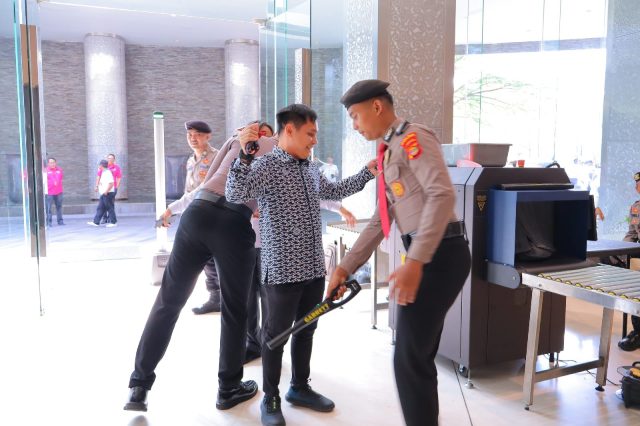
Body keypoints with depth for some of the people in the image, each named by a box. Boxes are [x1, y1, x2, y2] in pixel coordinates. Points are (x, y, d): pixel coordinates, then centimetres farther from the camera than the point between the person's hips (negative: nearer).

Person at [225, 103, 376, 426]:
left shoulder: (311, 170, 13)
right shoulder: (266, 166, -11)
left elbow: (336, 191, 30)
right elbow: (235, 195, -26)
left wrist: (368, 171, 27)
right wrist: (244, 155, -34)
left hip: (314, 268, 8)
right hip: (283, 270, -7)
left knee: (306, 330, 18)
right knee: (276, 335, 7)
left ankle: (300, 388, 36)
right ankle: (270, 398, 24)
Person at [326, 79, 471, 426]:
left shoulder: (411, 138, -10)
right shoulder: (387, 153, 19)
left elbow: (442, 195, -24)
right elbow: (380, 221, 21)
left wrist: (415, 261, -30)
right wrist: (346, 267, 18)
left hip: (439, 254, -10)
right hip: (424, 256, 10)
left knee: (409, 359, -5)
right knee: (418, 357, 17)